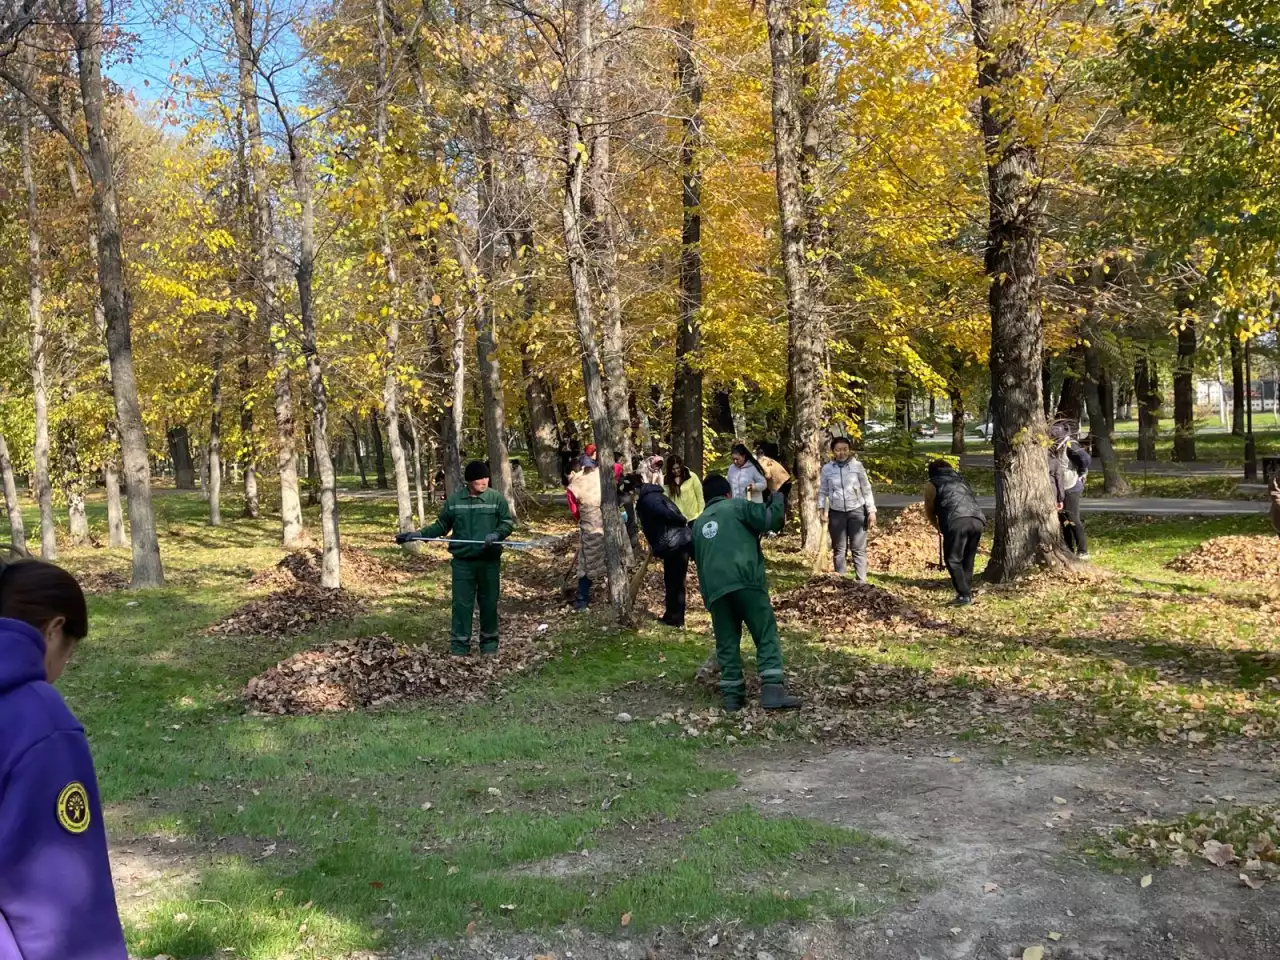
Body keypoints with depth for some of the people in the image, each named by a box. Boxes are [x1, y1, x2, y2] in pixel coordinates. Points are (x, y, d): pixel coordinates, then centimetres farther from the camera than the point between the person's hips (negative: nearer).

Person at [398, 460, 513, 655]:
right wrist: (418, 535, 0)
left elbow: (507, 523, -2)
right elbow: (442, 525, 10)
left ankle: (489, 644, 22)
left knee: (489, 603, 8)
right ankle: (459, 646, 9)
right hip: (462, 561, 1)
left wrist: (496, 535, -22)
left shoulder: (497, 498, -2)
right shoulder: (454, 500, 3)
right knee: (461, 603, 2)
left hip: (489, 561, -1)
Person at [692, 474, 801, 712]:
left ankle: (732, 696, 9)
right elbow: (770, 520, 0)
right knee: (766, 635, -2)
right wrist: (779, 497, 15)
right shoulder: (737, 506, 12)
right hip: (745, 581, -4)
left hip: (714, 588, 5)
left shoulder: (698, 524, 28)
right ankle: (773, 691, -13)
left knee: (726, 643, 12)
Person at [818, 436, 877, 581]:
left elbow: (866, 490, 2)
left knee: (858, 549, -1)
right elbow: (822, 491, 6)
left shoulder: (857, 466, -2)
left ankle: (862, 582, 2)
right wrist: (822, 510, -5)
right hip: (836, 513, 1)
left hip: (857, 511, -1)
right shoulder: (827, 468, 0)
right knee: (839, 550, 9)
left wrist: (871, 511, -2)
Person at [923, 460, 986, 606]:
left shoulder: (932, 484, 20)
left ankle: (963, 595, -4)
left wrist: (938, 527, 39)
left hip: (957, 521, -5)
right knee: (968, 559, 17)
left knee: (953, 559, 2)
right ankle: (968, 593, 20)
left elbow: (929, 510, 21)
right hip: (977, 520, 5)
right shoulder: (962, 480, 35)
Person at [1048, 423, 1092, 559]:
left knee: (1073, 520, -8)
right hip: (1061, 490, 9)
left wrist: (1080, 474, -11)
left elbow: (1086, 459, -26)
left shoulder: (1070, 446, -15)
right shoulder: (1057, 449, 11)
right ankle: (1069, 550, 18)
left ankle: (1083, 552, -3)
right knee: (1064, 521, 11)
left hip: (1071, 489, -9)